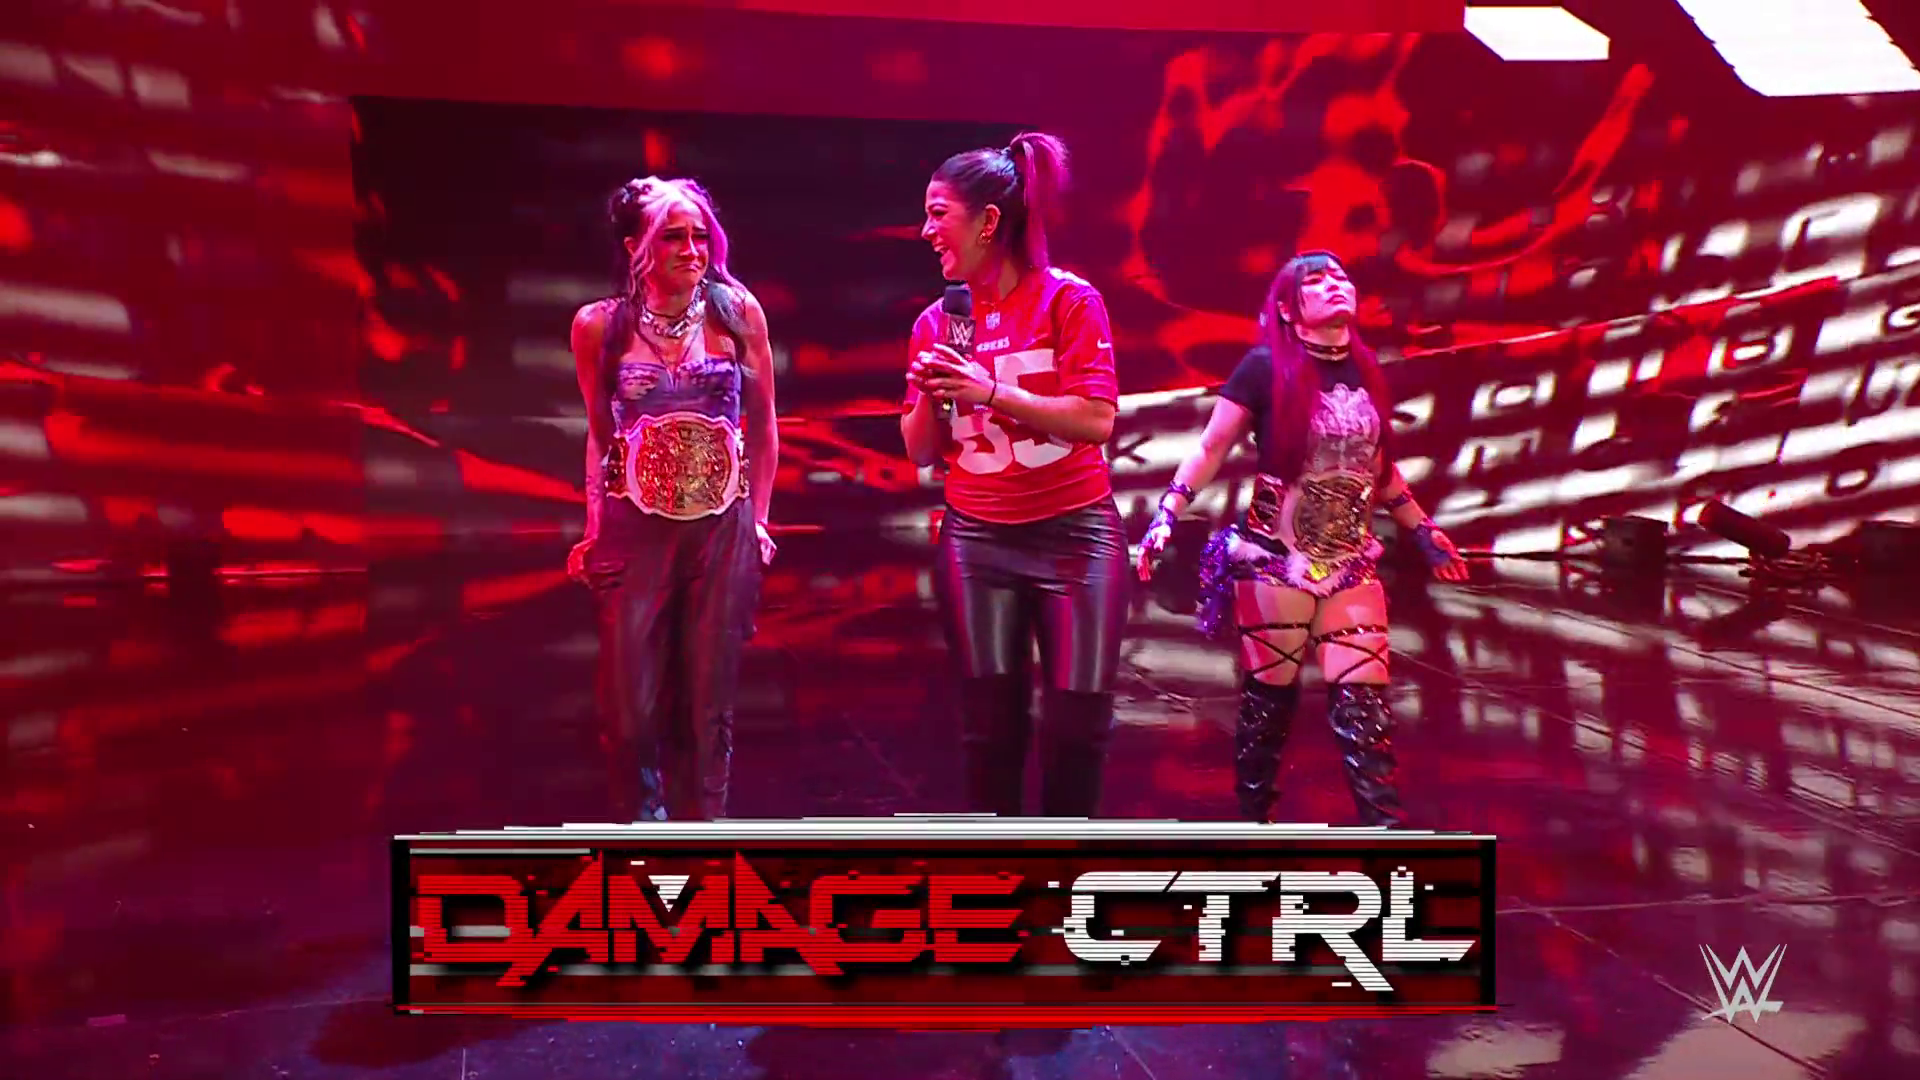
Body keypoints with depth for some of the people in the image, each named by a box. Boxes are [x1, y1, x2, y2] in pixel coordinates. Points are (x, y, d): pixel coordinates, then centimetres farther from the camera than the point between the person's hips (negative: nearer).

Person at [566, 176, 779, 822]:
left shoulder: (737, 311, 0)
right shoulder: (599, 325, 0)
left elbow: (762, 424, 7)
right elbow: (599, 433, 10)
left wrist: (757, 518, 5)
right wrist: (593, 528, 6)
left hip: (724, 529, 0)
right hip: (635, 528, 0)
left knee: (708, 704, 6)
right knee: (631, 706, 2)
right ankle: (646, 816, 25)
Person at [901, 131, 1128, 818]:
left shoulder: (1069, 299, -5)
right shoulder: (935, 323, 6)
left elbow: (1097, 420, -15)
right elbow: (921, 452, 10)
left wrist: (991, 391, -20)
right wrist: (930, 397, -11)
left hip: (1075, 533, -3)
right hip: (975, 540, 3)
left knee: (1078, 722, -1)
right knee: (990, 723, 5)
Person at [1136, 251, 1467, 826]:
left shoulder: (1367, 373, 9)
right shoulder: (1265, 368, -6)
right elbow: (1209, 449, -5)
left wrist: (1424, 530, 24)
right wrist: (1165, 515, -14)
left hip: (1351, 563, 4)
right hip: (1274, 562, -4)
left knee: (1364, 700, -2)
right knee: (1268, 700, 5)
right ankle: (1252, 823, 22)